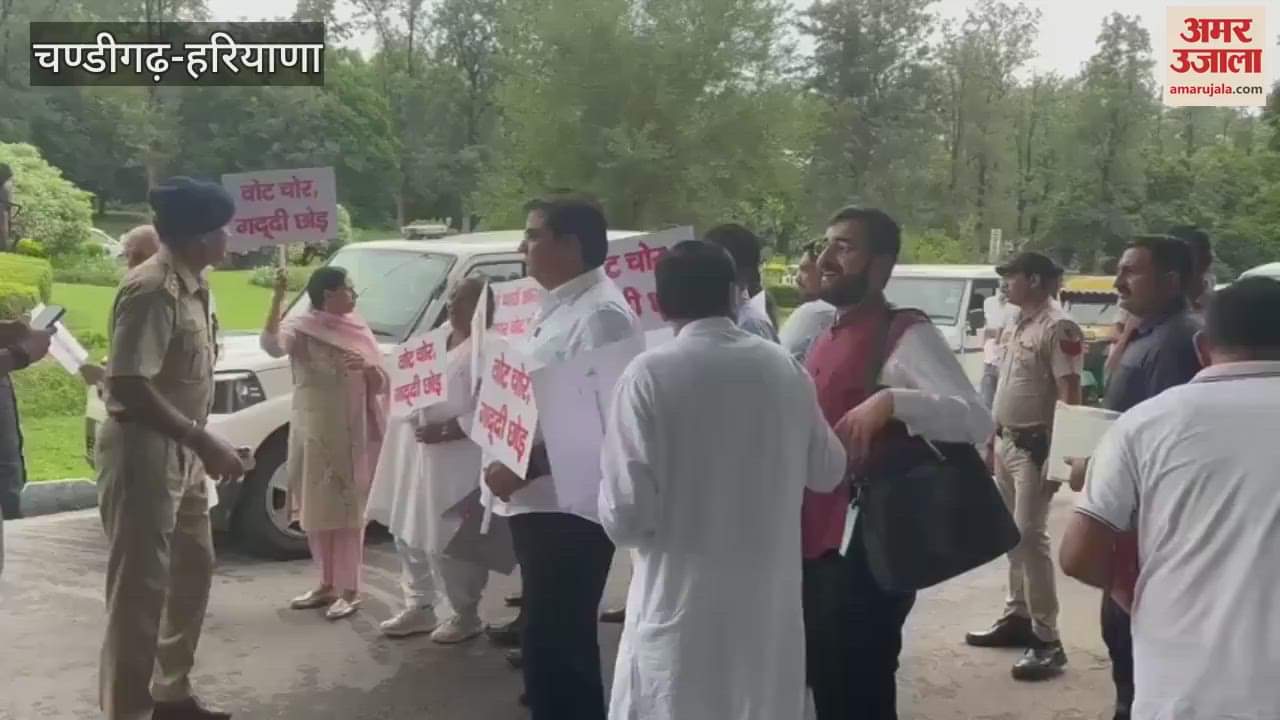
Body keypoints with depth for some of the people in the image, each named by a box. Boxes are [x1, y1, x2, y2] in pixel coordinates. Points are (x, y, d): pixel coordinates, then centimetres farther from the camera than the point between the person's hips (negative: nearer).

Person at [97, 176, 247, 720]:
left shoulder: (190, 286, 8)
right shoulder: (153, 289, -21)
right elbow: (129, 386, -27)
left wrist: (199, 445, 18)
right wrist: (206, 442, -25)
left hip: (180, 451, 10)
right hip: (143, 452, -10)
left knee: (193, 568, 19)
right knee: (140, 588, -3)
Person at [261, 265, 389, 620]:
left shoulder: (358, 330, 5)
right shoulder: (301, 327, -3)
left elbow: (380, 384, 6)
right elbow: (271, 345, -26)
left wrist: (367, 367, -16)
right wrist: (278, 297, -32)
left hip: (350, 433, 0)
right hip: (312, 431, 0)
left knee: (348, 511, -1)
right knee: (316, 511, 9)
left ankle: (349, 590, 4)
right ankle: (327, 584, 22)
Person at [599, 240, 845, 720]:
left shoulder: (650, 376, -14)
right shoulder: (784, 369, -1)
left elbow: (626, 515, -16)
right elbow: (828, 471, 13)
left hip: (682, 611, -4)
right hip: (769, 604, 4)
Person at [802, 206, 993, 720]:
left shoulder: (905, 335, -13)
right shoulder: (828, 338, 14)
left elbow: (977, 421, -23)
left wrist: (891, 401, -35)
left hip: (866, 550, -9)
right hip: (816, 547, 9)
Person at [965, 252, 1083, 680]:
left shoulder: (1058, 327, -15)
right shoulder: (1015, 326, 14)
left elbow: (1070, 396, -19)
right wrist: (990, 439, 19)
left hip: (1034, 446, -9)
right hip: (1005, 443, 9)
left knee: (1030, 536, -11)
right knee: (1011, 535, 14)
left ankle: (1047, 640, -6)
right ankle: (1018, 616, 25)